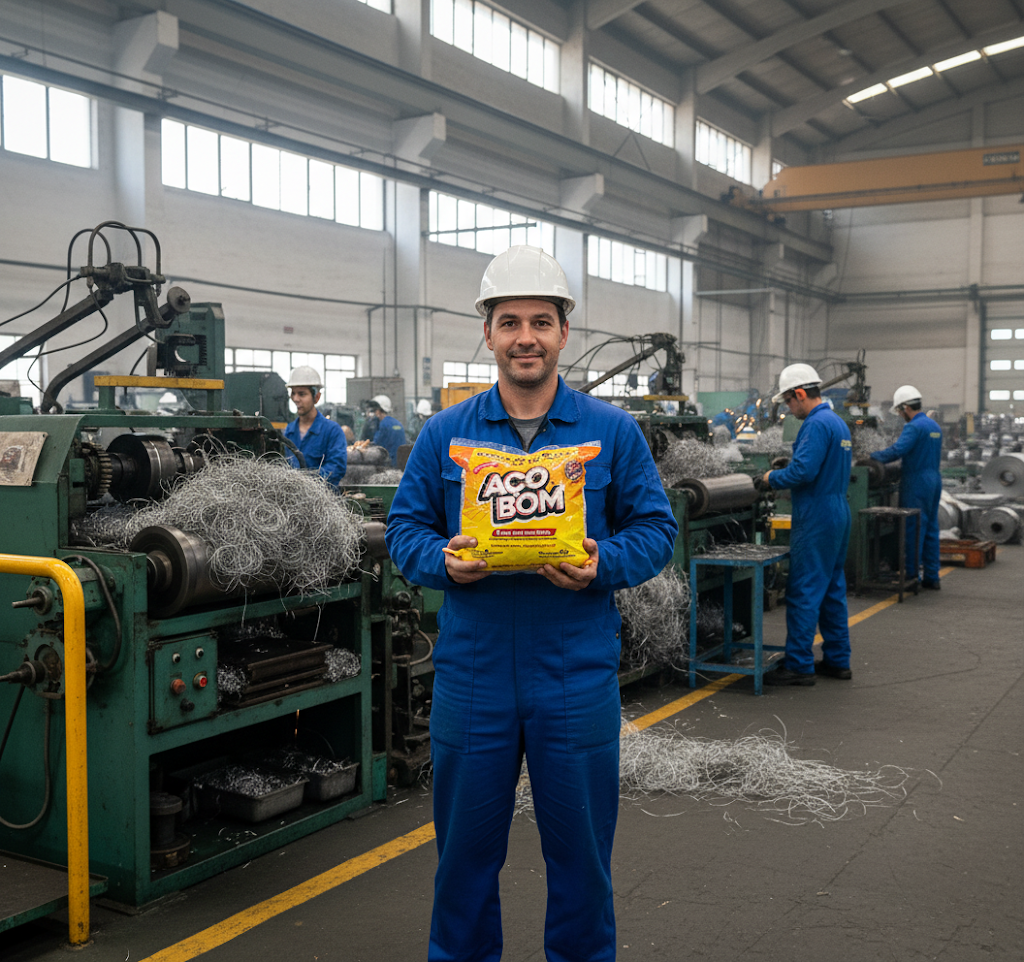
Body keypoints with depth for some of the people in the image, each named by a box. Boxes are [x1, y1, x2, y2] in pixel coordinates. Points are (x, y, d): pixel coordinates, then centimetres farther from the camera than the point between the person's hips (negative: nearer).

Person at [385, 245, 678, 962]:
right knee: (466, 848, 14)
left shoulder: (613, 431, 1)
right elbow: (405, 527, 7)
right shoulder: (445, 433, 4)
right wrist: (445, 559, -14)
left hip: (578, 680, -1)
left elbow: (656, 528, 3)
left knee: (580, 849, 13)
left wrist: (603, 563, -16)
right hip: (472, 679, 1)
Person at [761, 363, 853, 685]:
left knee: (803, 592, -5)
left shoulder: (816, 425, -17)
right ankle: (837, 660, 21)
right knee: (832, 589, 14)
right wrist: (787, 467, 13)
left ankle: (799, 665, -2)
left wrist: (773, 478, -8)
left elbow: (803, 471, -25)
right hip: (838, 512, 10)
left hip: (816, 518, -10)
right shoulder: (838, 422, 16)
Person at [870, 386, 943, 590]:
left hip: (917, 484, -9)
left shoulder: (914, 427, -16)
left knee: (913, 529, -3)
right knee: (931, 529, 11)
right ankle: (932, 577, 14)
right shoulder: (934, 426, 14)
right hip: (934, 481, 9)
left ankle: (910, 575, 0)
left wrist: (872, 456, -14)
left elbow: (897, 450, -26)